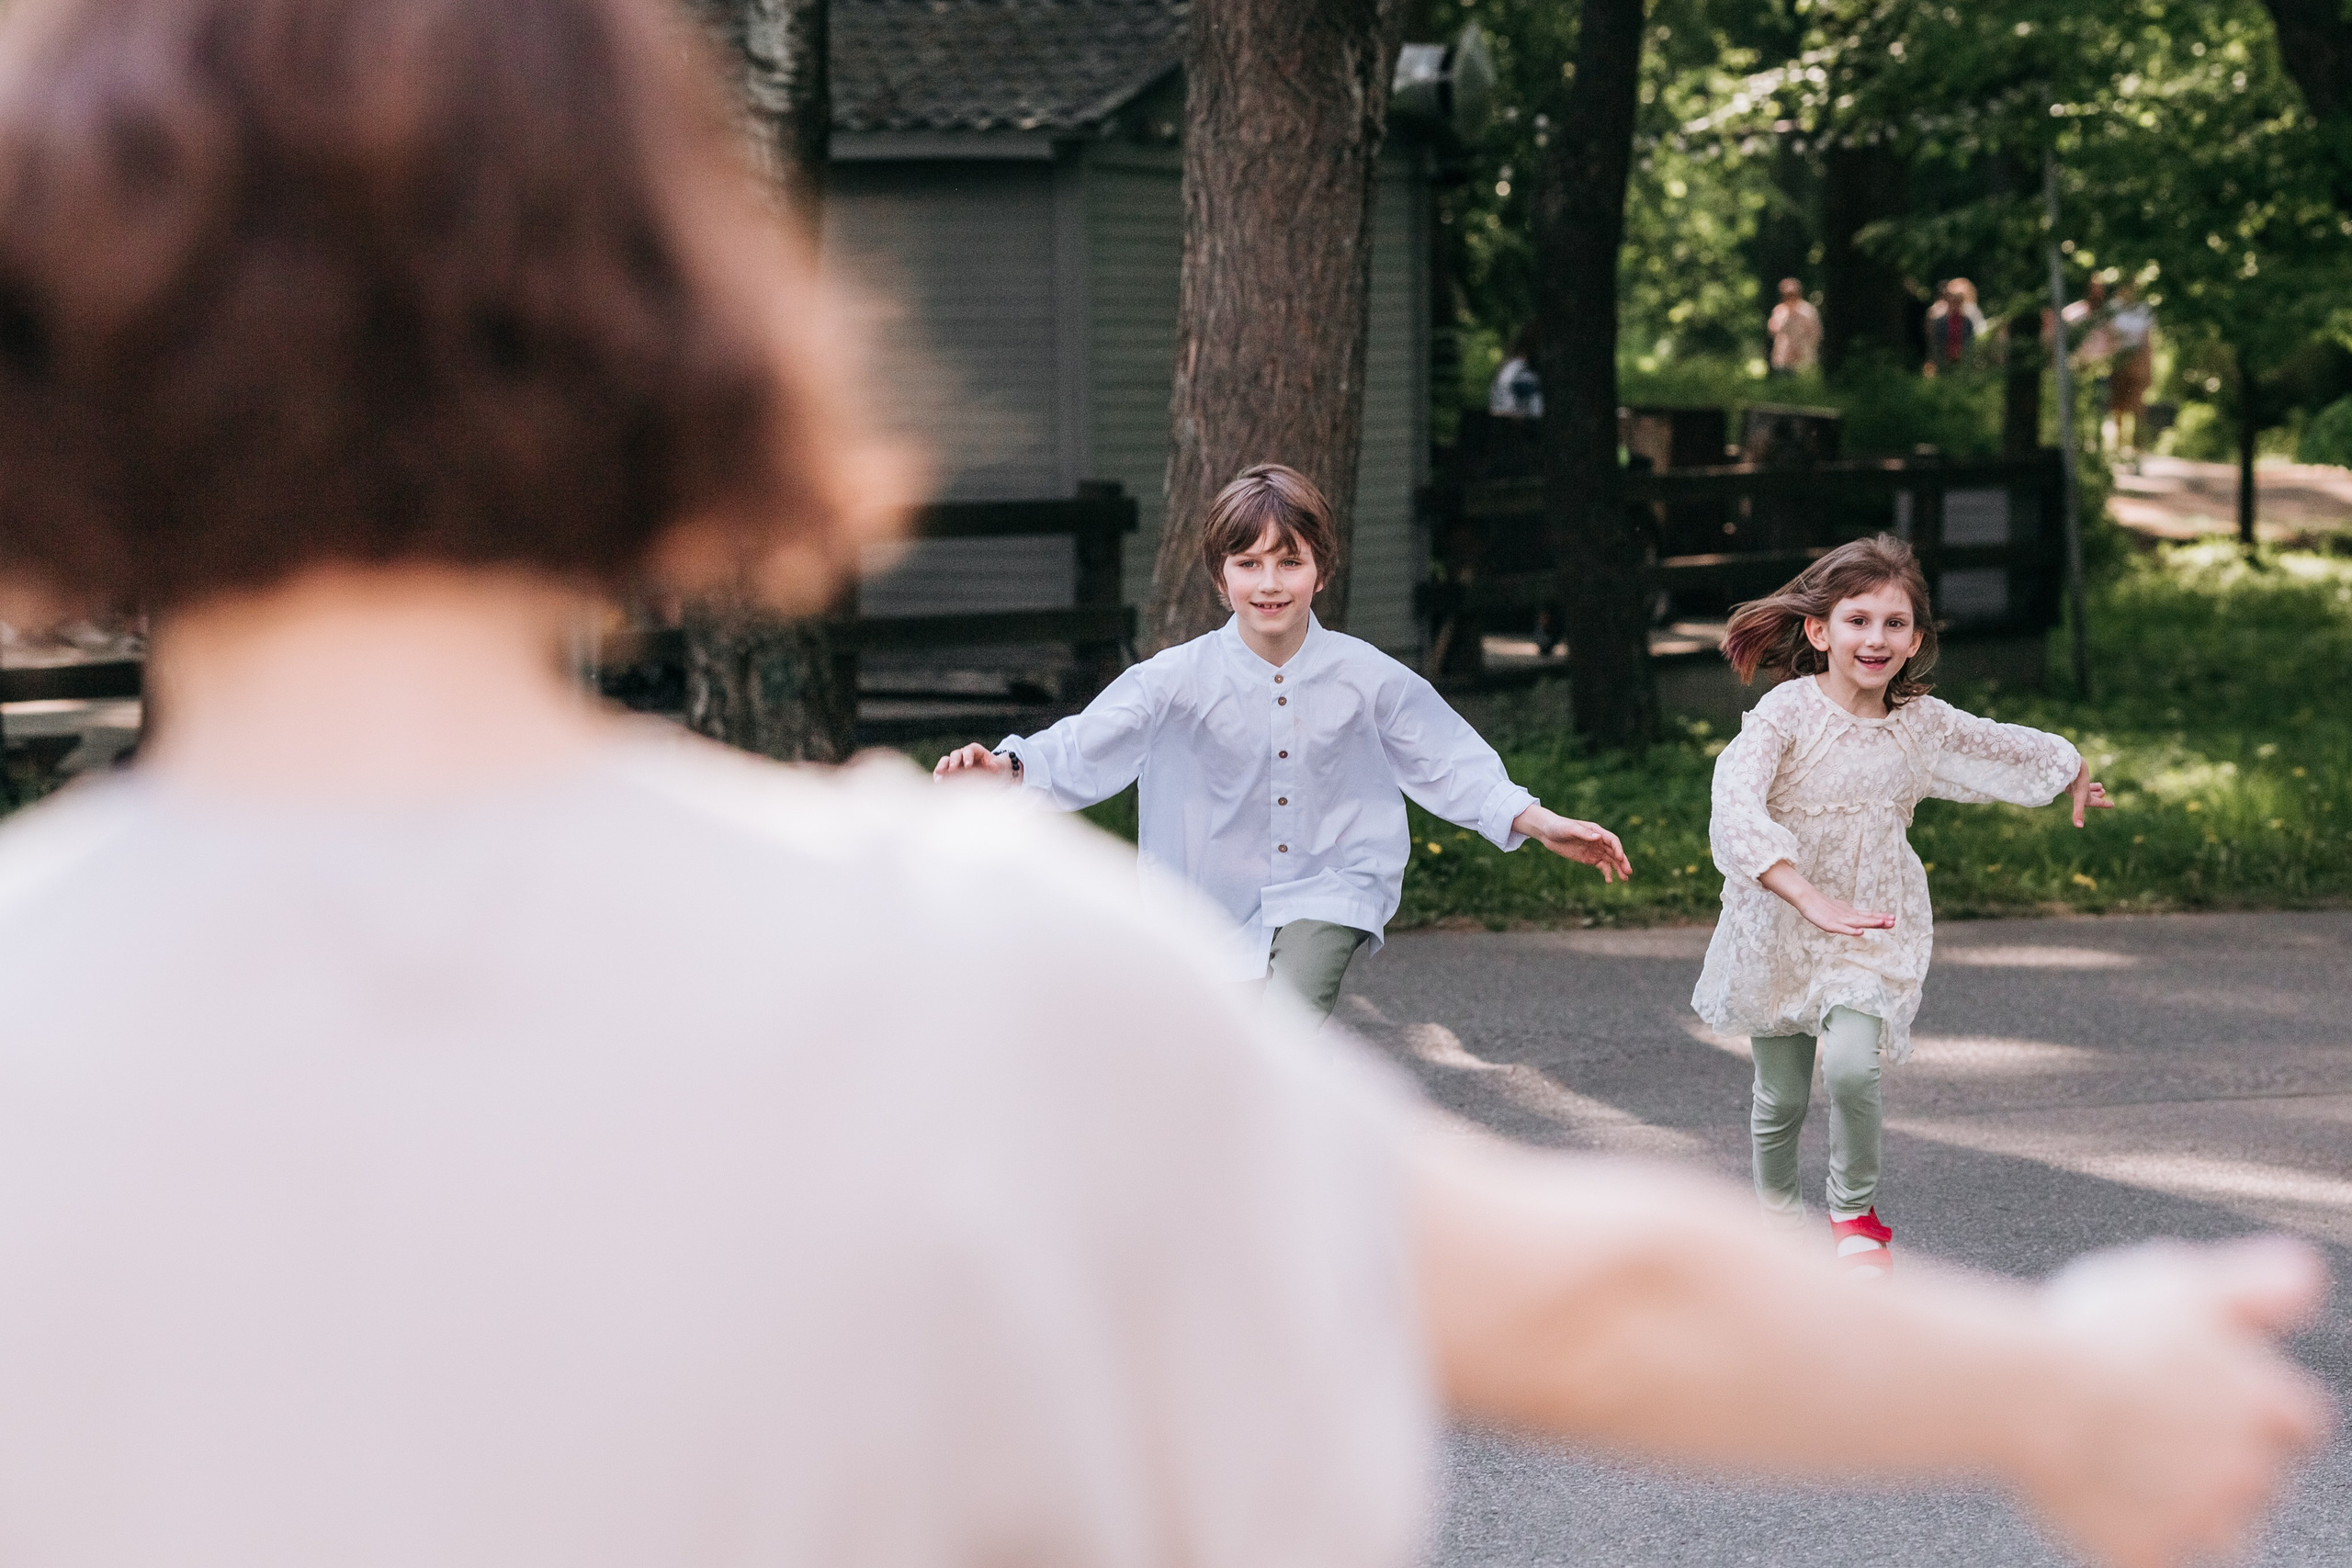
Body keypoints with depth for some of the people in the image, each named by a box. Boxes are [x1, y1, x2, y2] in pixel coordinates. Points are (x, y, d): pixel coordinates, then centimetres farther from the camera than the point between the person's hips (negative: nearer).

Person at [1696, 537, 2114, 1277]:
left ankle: (1855, 1214, 2)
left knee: (1852, 1067, -21)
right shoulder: (1786, 714, -17)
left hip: (1875, 926, 1)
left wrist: (2074, 776, 34)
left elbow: (2009, 749, 19)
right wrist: (1810, 897, -40)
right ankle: (1776, 1216, 35)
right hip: (1779, 928, -1)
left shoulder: (1924, 723, -2)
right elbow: (1735, 813, -31)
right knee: (1781, 1099, 8)